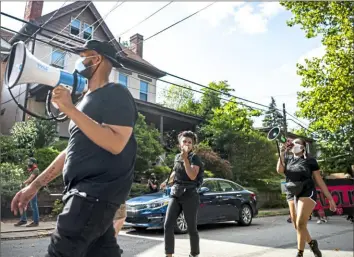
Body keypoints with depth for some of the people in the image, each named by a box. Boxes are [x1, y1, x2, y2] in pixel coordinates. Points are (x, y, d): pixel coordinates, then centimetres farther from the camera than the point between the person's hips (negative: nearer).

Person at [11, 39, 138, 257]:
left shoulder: (116, 94, -7)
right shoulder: (87, 100, 20)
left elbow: (115, 144, -22)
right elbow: (73, 150, 22)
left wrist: (70, 109, -19)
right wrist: (35, 185, 19)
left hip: (99, 191, -8)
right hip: (83, 191, 8)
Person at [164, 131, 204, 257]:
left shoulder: (195, 158, -5)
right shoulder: (177, 157, 11)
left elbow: (192, 176, -22)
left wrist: (185, 158, -25)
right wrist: (167, 181, 25)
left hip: (190, 196, -5)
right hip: (175, 195, 5)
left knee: (191, 228, 1)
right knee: (168, 226, -6)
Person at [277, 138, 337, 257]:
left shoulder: (310, 160, 1)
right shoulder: (287, 159, 10)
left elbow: (320, 181, 3)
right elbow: (279, 170, -9)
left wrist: (330, 198, 2)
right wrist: (282, 153, -15)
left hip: (306, 193, -4)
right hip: (291, 195, 5)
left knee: (300, 224, -15)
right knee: (297, 226, 10)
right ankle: (312, 243, 36)